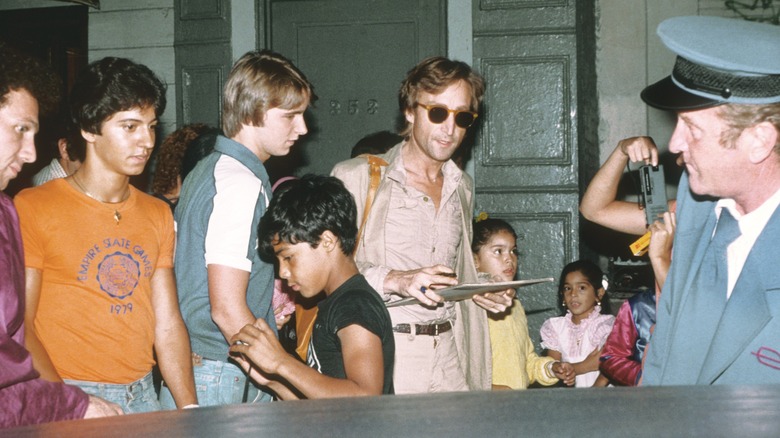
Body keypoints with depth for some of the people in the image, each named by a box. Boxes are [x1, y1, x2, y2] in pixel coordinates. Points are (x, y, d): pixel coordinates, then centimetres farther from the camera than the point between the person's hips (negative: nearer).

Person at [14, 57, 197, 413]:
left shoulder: (158, 215, 11)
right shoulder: (33, 209, -7)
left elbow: (167, 324, 8)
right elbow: (19, 327, -10)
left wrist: (189, 409, -2)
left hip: (143, 395, 5)